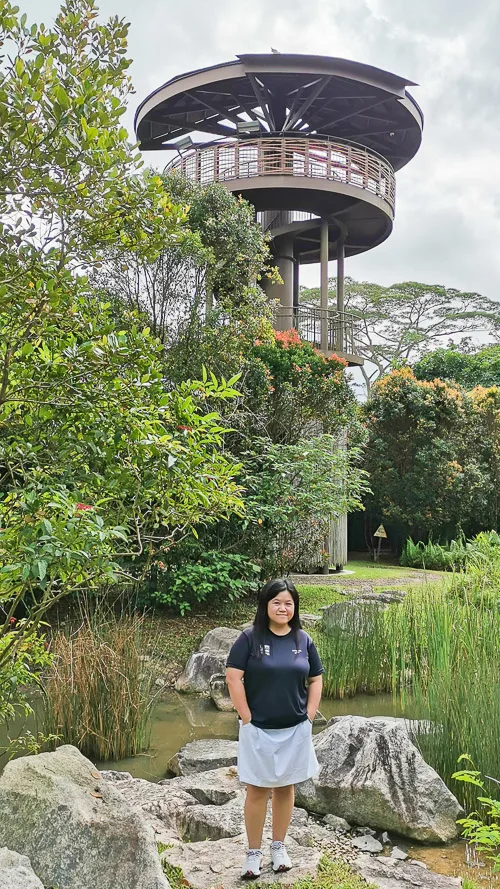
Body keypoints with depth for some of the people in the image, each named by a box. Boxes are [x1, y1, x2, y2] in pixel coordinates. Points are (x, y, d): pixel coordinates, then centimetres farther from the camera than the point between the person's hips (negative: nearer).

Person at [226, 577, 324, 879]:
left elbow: (316, 679, 8)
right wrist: (247, 719, -12)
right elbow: (233, 678, -11)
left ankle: (279, 847, 30)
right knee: (257, 790, 5)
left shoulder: (303, 639, 1)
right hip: (258, 730, -3)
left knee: (286, 787, 14)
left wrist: (309, 717, 0)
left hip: (295, 730, 3)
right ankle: (254, 852, 19)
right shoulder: (250, 638, -10)